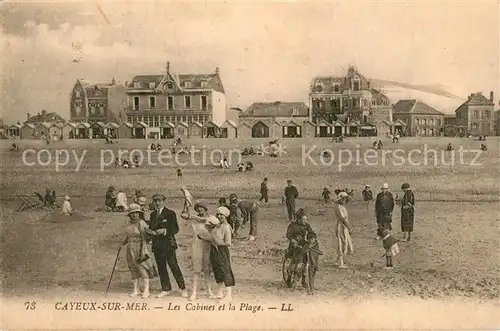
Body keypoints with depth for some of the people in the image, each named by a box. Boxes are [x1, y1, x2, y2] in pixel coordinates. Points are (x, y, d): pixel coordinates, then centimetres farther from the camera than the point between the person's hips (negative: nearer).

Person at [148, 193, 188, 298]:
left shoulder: (170, 213, -4)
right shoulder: (152, 214, 13)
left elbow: (176, 229, -6)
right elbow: (151, 229, 19)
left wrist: (165, 231, -20)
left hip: (168, 244, -5)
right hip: (157, 245, 5)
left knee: (174, 267, -5)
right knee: (161, 268, 8)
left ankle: (183, 289, 4)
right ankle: (166, 289, 18)